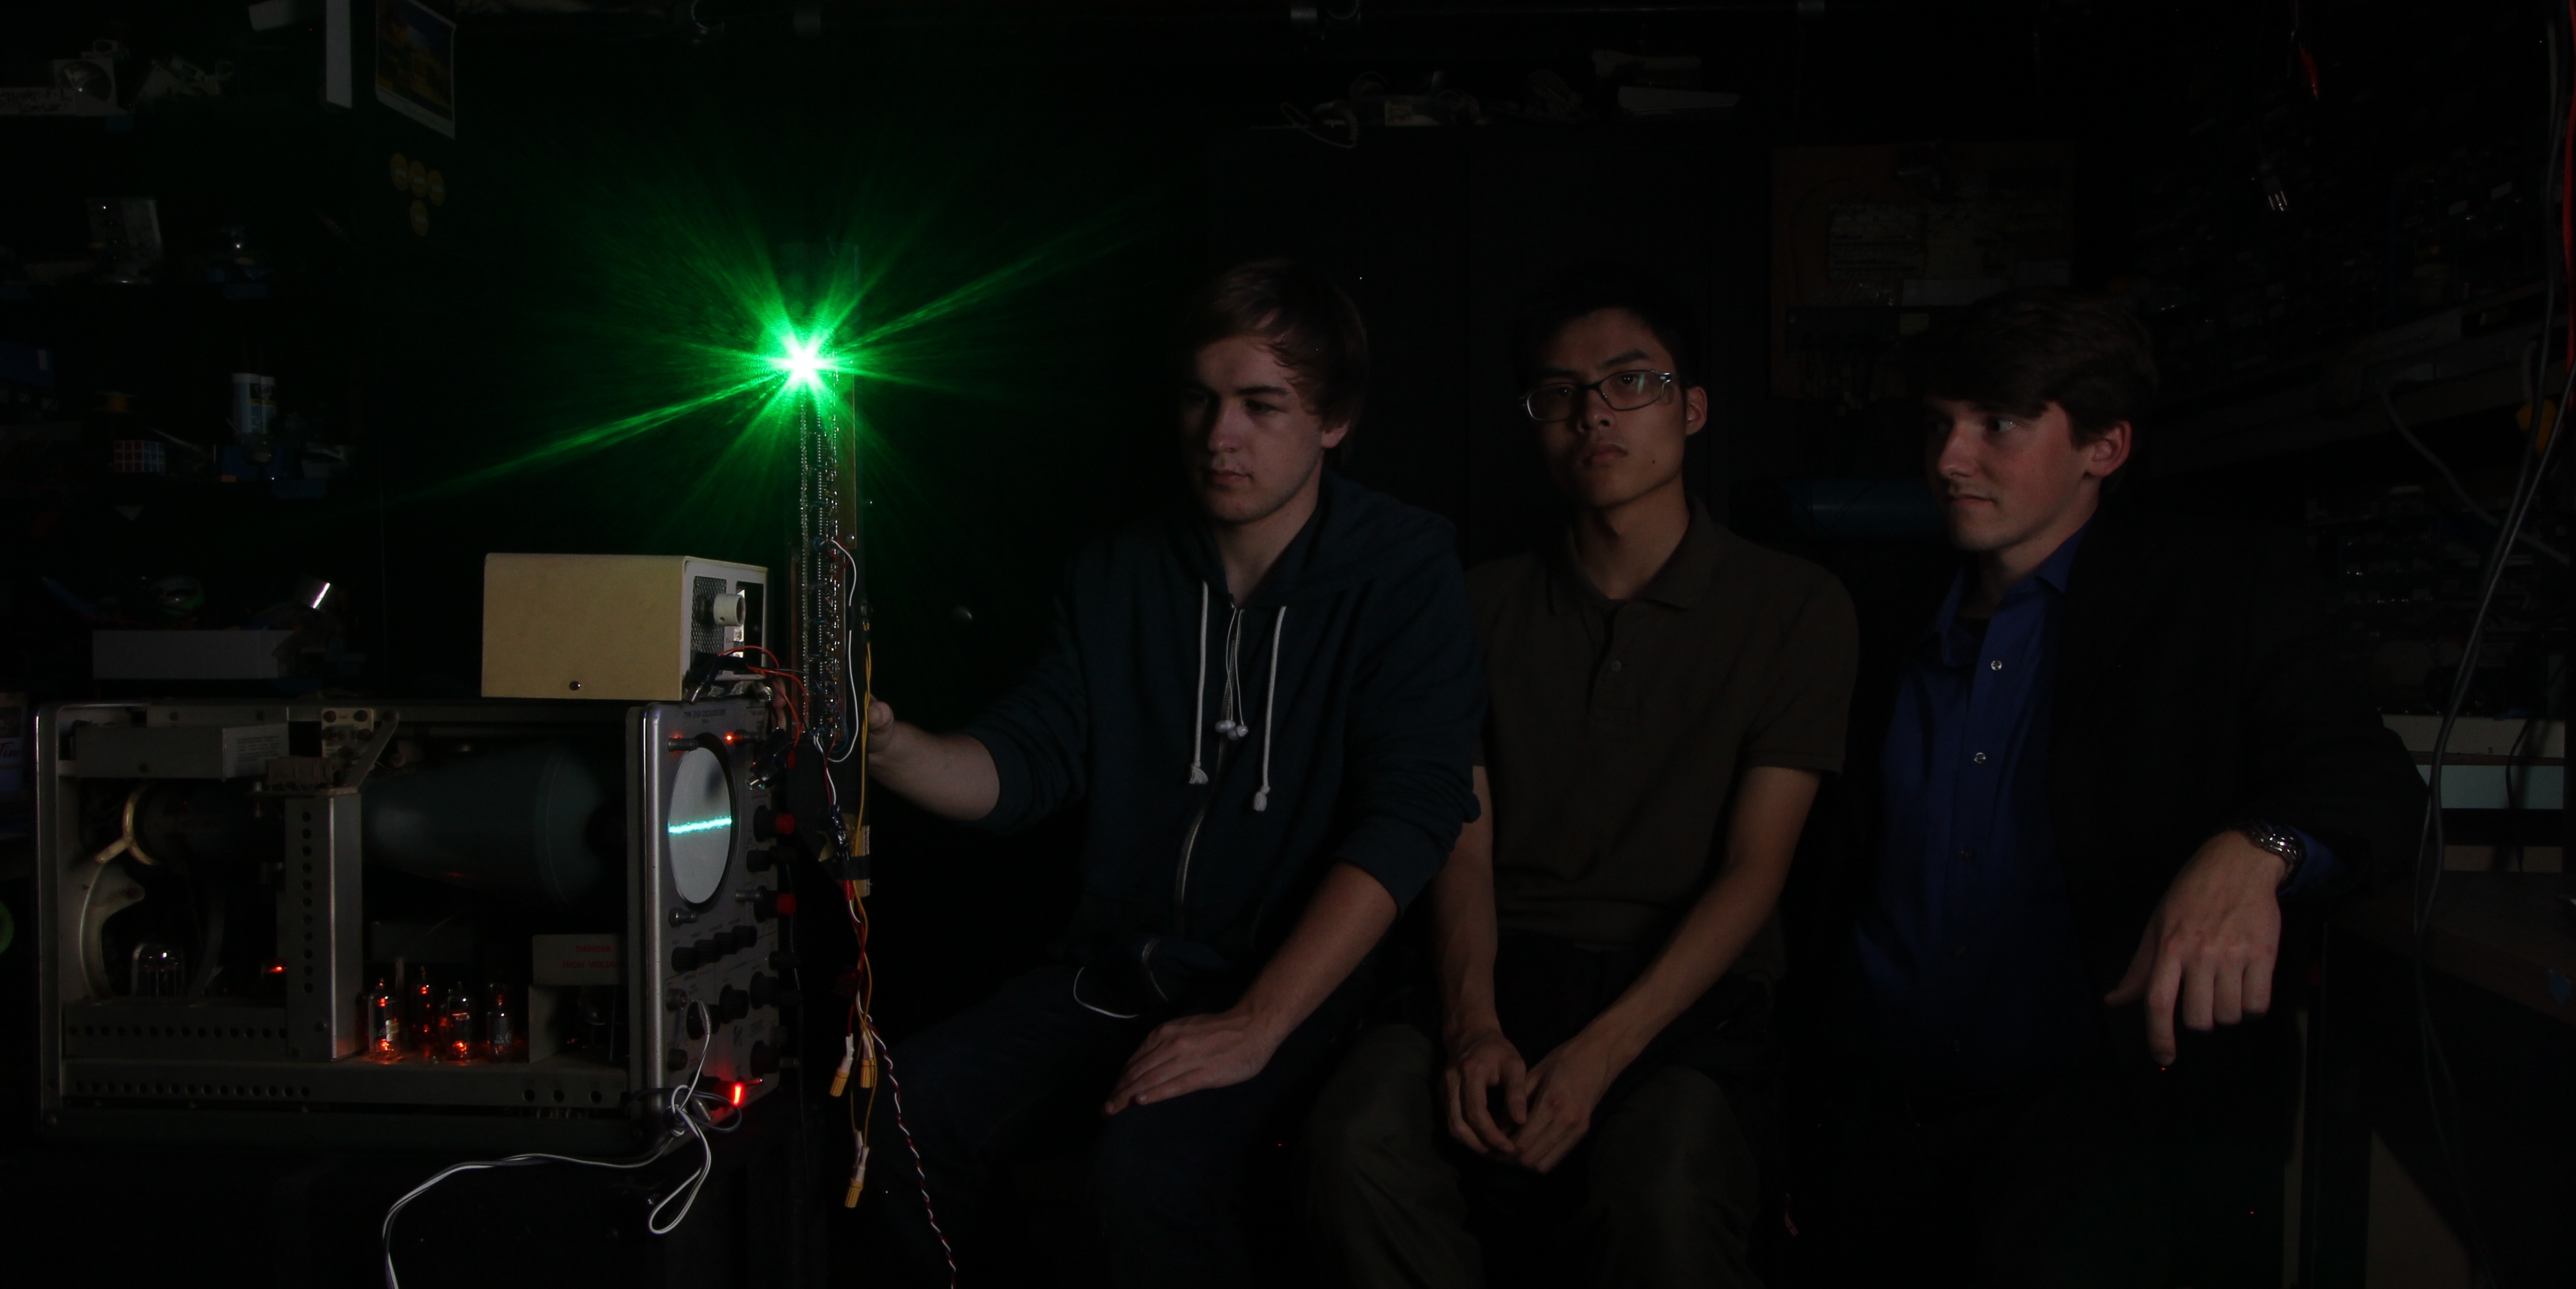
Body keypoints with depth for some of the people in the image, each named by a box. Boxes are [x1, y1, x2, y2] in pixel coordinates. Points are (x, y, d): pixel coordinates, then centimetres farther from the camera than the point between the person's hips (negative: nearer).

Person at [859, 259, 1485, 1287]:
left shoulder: (1402, 572, -7)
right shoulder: (1121, 574, 9)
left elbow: (1409, 812, -17)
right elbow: (1025, 761, 4)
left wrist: (1255, 1025, -25)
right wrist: (890, 748, -19)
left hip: (1294, 980, -5)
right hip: (1113, 969, 5)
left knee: (1150, 1168, -31)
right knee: (913, 1106, -17)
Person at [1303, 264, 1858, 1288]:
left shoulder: (1795, 609, 5)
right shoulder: (1490, 605, 14)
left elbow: (1752, 870, -3)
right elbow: (1465, 840, 5)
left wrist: (1603, 1051, -17)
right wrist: (1472, 1020, -15)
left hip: (1689, 987, -2)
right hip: (1503, 971, 2)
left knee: (1660, 1190, -35)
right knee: (1358, 1137, -29)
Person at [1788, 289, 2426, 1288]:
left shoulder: (2223, 592, 7)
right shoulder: (1886, 633, 19)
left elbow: (2368, 775, -4)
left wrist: (2250, 854, -28)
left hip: (2109, 1094, -4)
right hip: (1875, 1110, 5)